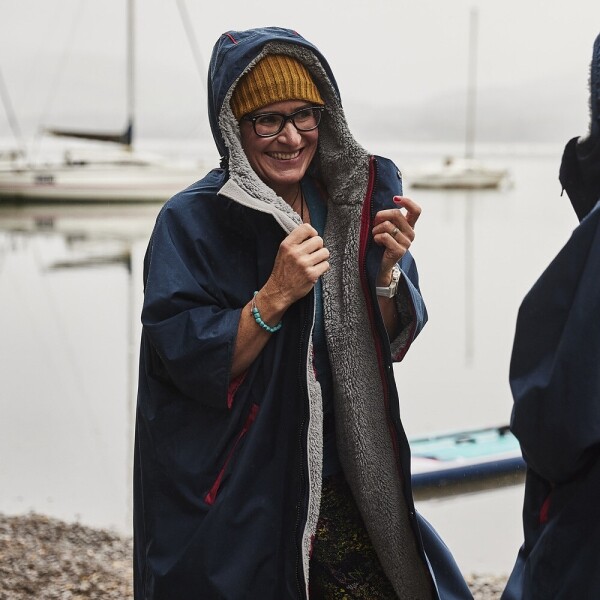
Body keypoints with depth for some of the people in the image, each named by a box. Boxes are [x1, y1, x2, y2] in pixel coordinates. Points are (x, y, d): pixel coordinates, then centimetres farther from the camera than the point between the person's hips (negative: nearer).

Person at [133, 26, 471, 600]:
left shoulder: (352, 203, 3)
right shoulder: (191, 222, -11)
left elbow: (392, 341, 2)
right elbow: (188, 364, -16)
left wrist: (388, 267, -16)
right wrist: (274, 296, -26)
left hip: (345, 482, 4)